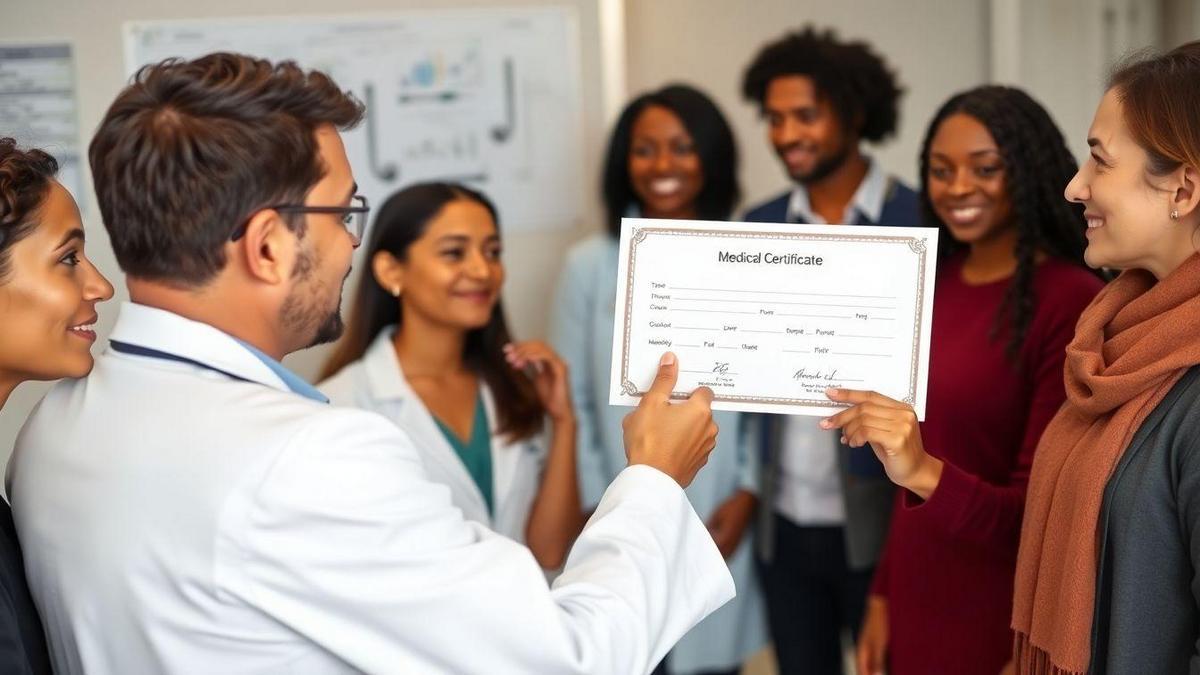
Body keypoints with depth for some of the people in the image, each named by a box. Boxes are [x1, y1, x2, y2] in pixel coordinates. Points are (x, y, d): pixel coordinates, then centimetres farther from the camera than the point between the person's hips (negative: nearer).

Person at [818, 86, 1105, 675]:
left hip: (1003, 628, -6)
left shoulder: (1072, 303, -17)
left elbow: (1043, 514, -19)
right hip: (915, 607, 6)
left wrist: (925, 471, -34)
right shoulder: (935, 283, 3)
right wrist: (883, 593, 10)